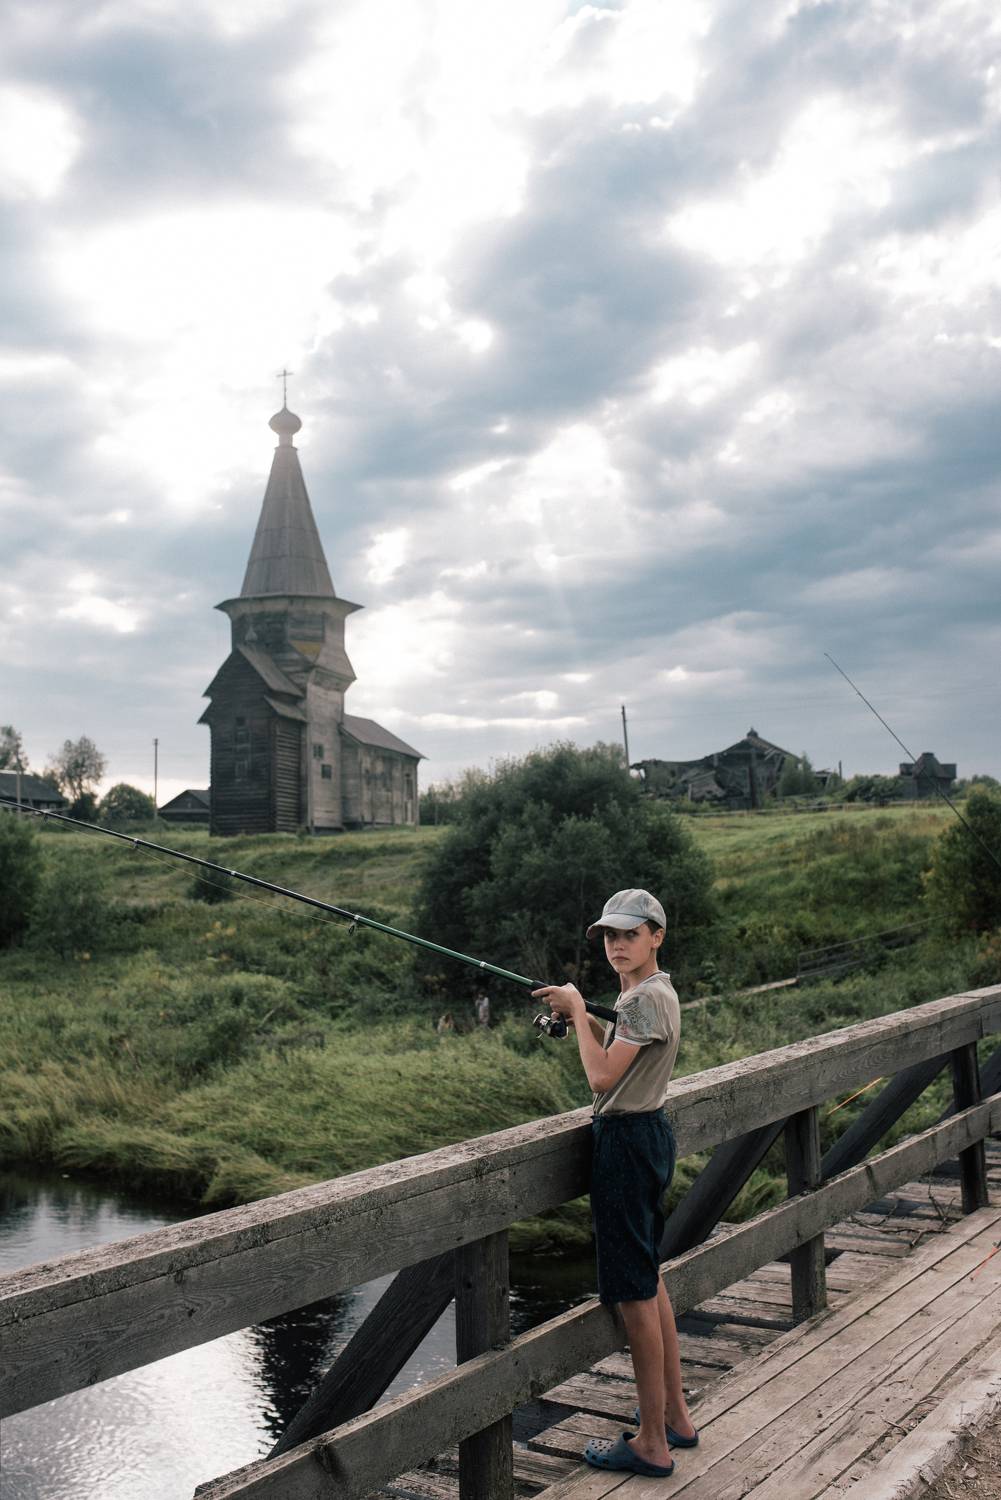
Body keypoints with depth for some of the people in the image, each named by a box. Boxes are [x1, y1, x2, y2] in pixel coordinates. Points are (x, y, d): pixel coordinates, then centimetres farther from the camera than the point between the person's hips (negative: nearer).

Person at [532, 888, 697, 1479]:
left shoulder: (649, 997, -20)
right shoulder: (644, 992, 11)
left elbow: (603, 1076, -23)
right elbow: (620, 1053, 20)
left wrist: (578, 1010, -14)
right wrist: (584, 1019, 6)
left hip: (628, 1141, -11)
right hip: (645, 1135, 11)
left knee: (635, 1294, -2)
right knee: (650, 1279, 19)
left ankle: (652, 1445, 8)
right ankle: (675, 1416, 30)